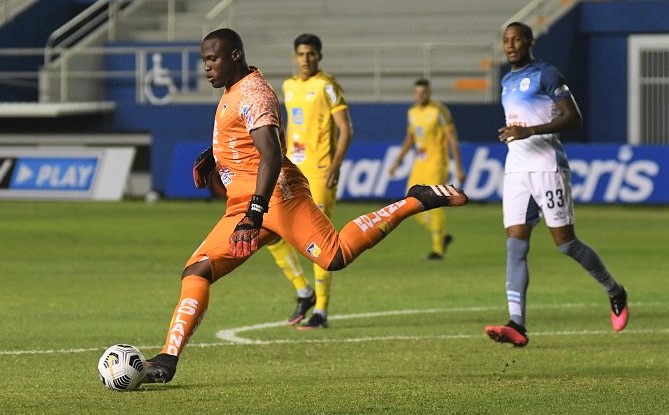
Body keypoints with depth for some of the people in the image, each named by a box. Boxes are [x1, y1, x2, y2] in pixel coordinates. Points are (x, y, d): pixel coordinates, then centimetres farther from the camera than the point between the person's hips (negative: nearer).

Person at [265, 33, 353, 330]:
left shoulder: (327, 86, -6)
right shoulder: (289, 86, 14)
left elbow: (345, 129, -9)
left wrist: (334, 167, -19)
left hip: (319, 172, -7)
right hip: (292, 171, 7)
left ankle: (321, 311, 0)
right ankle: (304, 293, 15)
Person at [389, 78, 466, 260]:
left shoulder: (439, 111, -11)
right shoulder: (412, 112, 11)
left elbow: (453, 140, -12)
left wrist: (459, 168, -16)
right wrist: (397, 162, 17)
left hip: (436, 163, -7)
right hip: (419, 164, 7)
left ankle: (438, 248, -5)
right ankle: (442, 236, 17)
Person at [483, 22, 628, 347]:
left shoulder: (545, 74, -7)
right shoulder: (507, 82, 19)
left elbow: (573, 118, -13)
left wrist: (529, 131, -21)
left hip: (547, 166, -7)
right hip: (515, 170, 7)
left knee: (565, 242, -4)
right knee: (516, 245, -7)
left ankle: (615, 293, 20)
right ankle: (517, 325, -16)